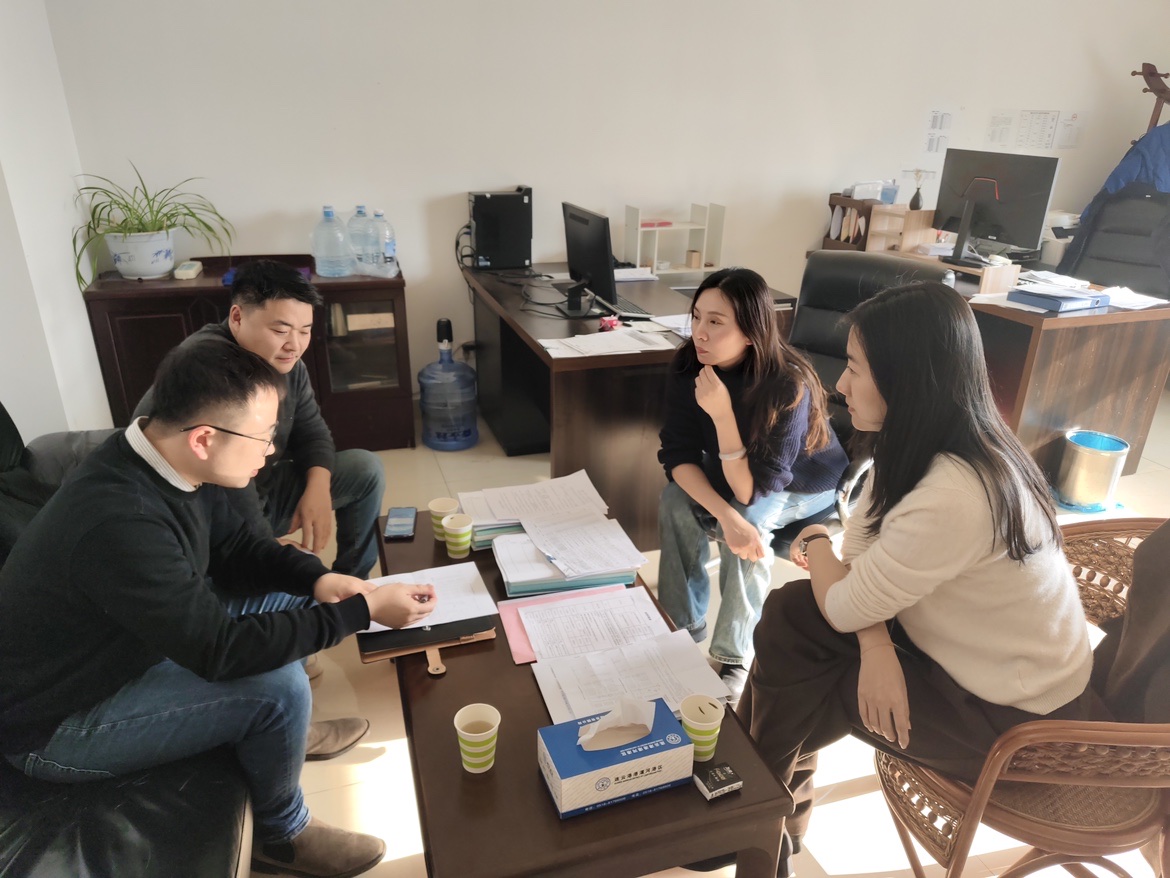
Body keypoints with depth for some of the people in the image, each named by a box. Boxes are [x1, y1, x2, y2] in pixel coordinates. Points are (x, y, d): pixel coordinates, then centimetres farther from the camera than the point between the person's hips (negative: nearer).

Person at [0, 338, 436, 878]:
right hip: (55, 730, -8)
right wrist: (363, 610, -29)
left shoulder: (167, 459, -11)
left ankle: (286, 731, 25)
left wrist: (317, 579, -15)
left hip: (120, 649, 9)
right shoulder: (118, 522, -38)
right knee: (278, 688, -22)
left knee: (280, 594, 5)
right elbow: (220, 650, -33)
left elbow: (234, 547, 3)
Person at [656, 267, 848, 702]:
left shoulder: (788, 385, -37)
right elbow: (678, 456, -23)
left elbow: (752, 491, -35)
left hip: (807, 482, -4)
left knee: (751, 518, -32)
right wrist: (725, 516, -38)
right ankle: (684, 624, -4)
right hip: (737, 470, 4)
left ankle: (734, 659, -16)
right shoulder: (688, 368, -23)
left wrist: (722, 413, -47)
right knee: (675, 503, -22)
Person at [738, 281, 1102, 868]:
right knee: (787, 615, -5)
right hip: (959, 645, 8)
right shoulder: (921, 447, -7)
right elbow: (860, 553, -2)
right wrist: (876, 646, -19)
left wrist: (813, 543, -4)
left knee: (795, 668, -6)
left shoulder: (952, 496, -36)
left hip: (1010, 716, -7)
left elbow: (842, 609, -24)